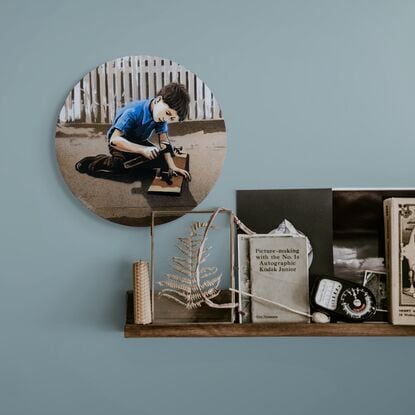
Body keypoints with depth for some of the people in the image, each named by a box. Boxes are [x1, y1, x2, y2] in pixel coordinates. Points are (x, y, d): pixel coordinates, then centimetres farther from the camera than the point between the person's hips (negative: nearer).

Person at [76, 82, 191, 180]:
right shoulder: (133, 112, -34)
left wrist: (172, 166, -29)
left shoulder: (162, 115, -16)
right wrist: (143, 149, -49)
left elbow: (164, 141, -17)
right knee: (119, 164, -35)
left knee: (163, 160, -15)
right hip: (121, 142, -6)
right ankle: (90, 163, -7)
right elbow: (114, 140, -39)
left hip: (139, 141, 6)